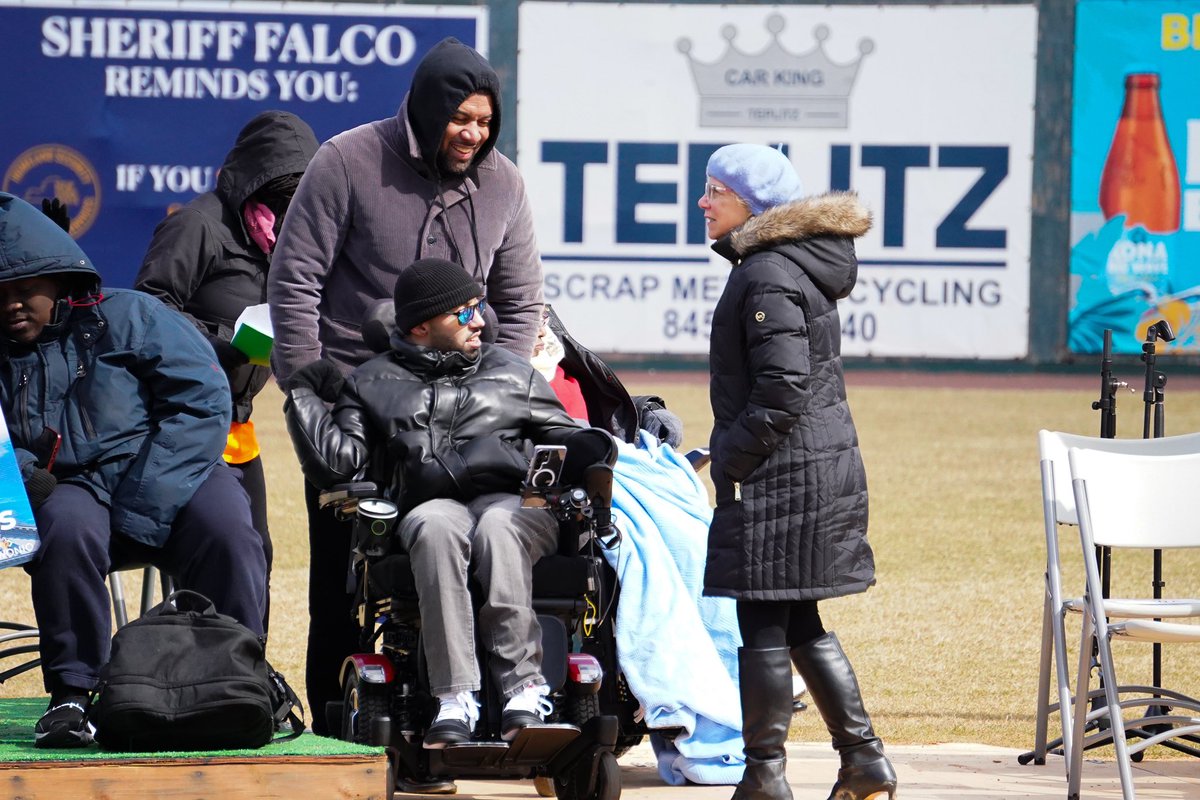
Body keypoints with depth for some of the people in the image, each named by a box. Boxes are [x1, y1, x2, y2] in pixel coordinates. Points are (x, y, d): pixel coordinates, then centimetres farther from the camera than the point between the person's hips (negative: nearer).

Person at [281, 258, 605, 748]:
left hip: (516, 503, 0)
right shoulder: (373, 385, 22)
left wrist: (592, 447, 2)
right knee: (436, 526, -37)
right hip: (431, 504, 0)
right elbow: (336, 465, 12)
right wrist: (303, 395, 11)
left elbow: (565, 437, 23)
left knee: (497, 526, -37)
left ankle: (524, 692, -44)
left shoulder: (514, 376, 27)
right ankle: (455, 702, -43)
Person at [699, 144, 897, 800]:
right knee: (800, 623, 15)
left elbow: (783, 388, -22)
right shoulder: (801, 264, 15)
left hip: (782, 471, -10)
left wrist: (730, 460, -16)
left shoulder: (769, 275, -16)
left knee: (763, 622, -3)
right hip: (826, 463, 10)